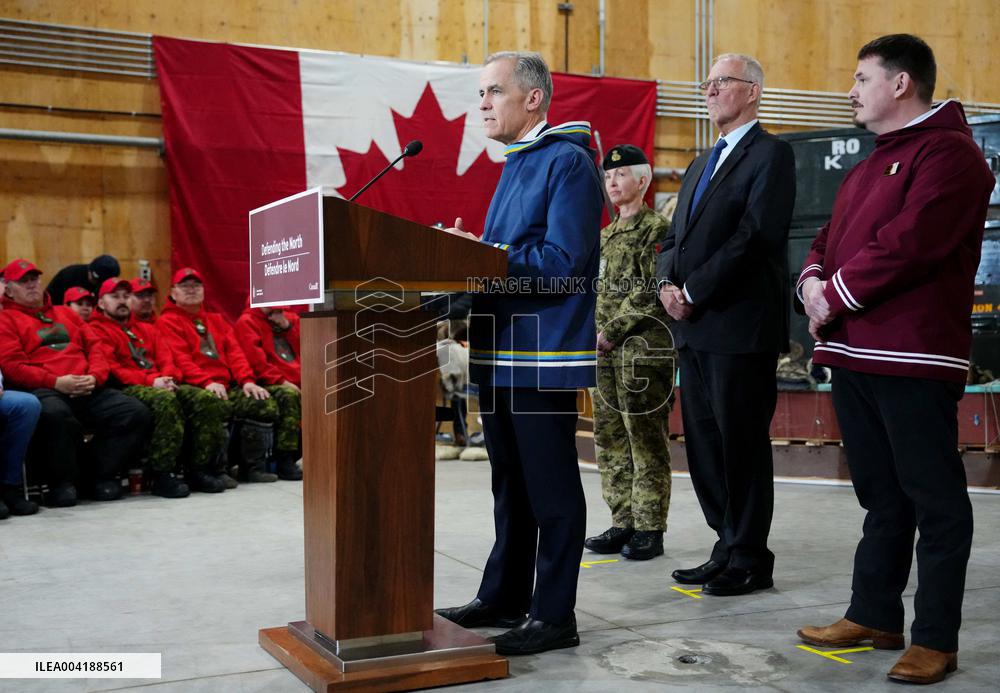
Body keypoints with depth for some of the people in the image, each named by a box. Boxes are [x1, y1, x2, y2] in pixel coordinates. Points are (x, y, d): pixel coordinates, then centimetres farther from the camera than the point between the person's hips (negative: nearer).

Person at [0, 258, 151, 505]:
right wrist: (56, 382, -14)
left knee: (137, 412, -16)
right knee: (54, 414, -41)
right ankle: (61, 483, -20)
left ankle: (103, 475, -5)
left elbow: (94, 348, 22)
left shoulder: (65, 313, 30)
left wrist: (94, 376, -1)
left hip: (88, 391, 5)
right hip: (43, 392, -5)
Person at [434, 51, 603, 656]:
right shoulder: (515, 165, 17)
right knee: (511, 484, 17)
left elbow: (562, 262, -20)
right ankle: (504, 598, 29)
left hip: (544, 353, -9)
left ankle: (554, 616, 10)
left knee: (551, 490, 0)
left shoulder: (568, 162, -11)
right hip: (502, 353, 9)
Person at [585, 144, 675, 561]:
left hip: (644, 349, -8)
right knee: (610, 439, 10)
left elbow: (652, 292, -14)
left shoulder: (657, 229, -5)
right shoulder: (605, 236, 19)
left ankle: (649, 530, 2)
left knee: (645, 440, -4)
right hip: (606, 353, 8)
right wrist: (592, 333, 6)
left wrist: (612, 331, -15)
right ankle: (624, 524, 18)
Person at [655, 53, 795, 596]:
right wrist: (667, 283, -1)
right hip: (694, 327, 8)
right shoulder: (700, 166, 23)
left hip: (740, 324, -8)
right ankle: (727, 548, 21)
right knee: (703, 443, 11)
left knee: (742, 443, -2)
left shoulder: (770, 154, -4)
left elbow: (755, 235, -16)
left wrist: (694, 292, -15)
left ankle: (750, 560, 8)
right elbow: (675, 238, 20)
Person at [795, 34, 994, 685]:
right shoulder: (870, 166, 22)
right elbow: (832, 237, 20)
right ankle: (874, 616, 25)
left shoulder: (947, 152, -8)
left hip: (913, 360, -9)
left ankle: (936, 639, 5)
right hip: (854, 353, 9)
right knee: (881, 497, 16)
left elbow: (907, 243, -20)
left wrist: (836, 297, -12)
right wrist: (812, 281, -1)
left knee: (935, 499, -1)